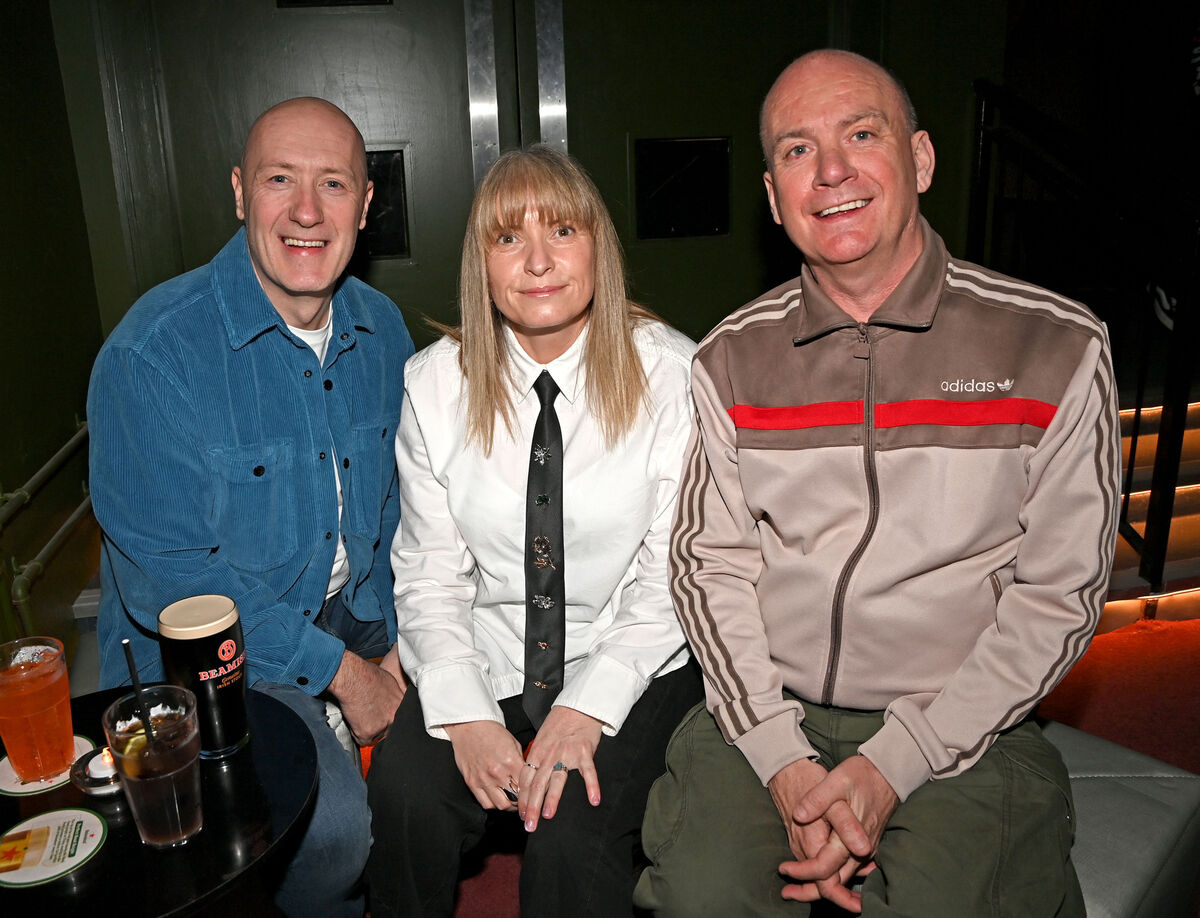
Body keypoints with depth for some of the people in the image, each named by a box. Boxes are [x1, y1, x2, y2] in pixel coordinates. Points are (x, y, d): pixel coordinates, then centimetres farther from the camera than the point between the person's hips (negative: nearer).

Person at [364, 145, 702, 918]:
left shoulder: (670, 374, -9)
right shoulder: (436, 382, -1)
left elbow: (672, 575, -8)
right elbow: (429, 575, -1)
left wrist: (589, 707, -17)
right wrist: (466, 714, -15)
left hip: (632, 666, -2)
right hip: (485, 662, 3)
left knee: (573, 829, -23)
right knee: (406, 794, -20)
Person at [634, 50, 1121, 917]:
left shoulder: (1058, 347, -4)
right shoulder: (730, 360, 3)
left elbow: (1059, 592, -4)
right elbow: (712, 565, 1)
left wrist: (890, 767, -11)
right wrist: (782, 760, -11)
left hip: (961, 727, 0)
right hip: (762, 717, 1)